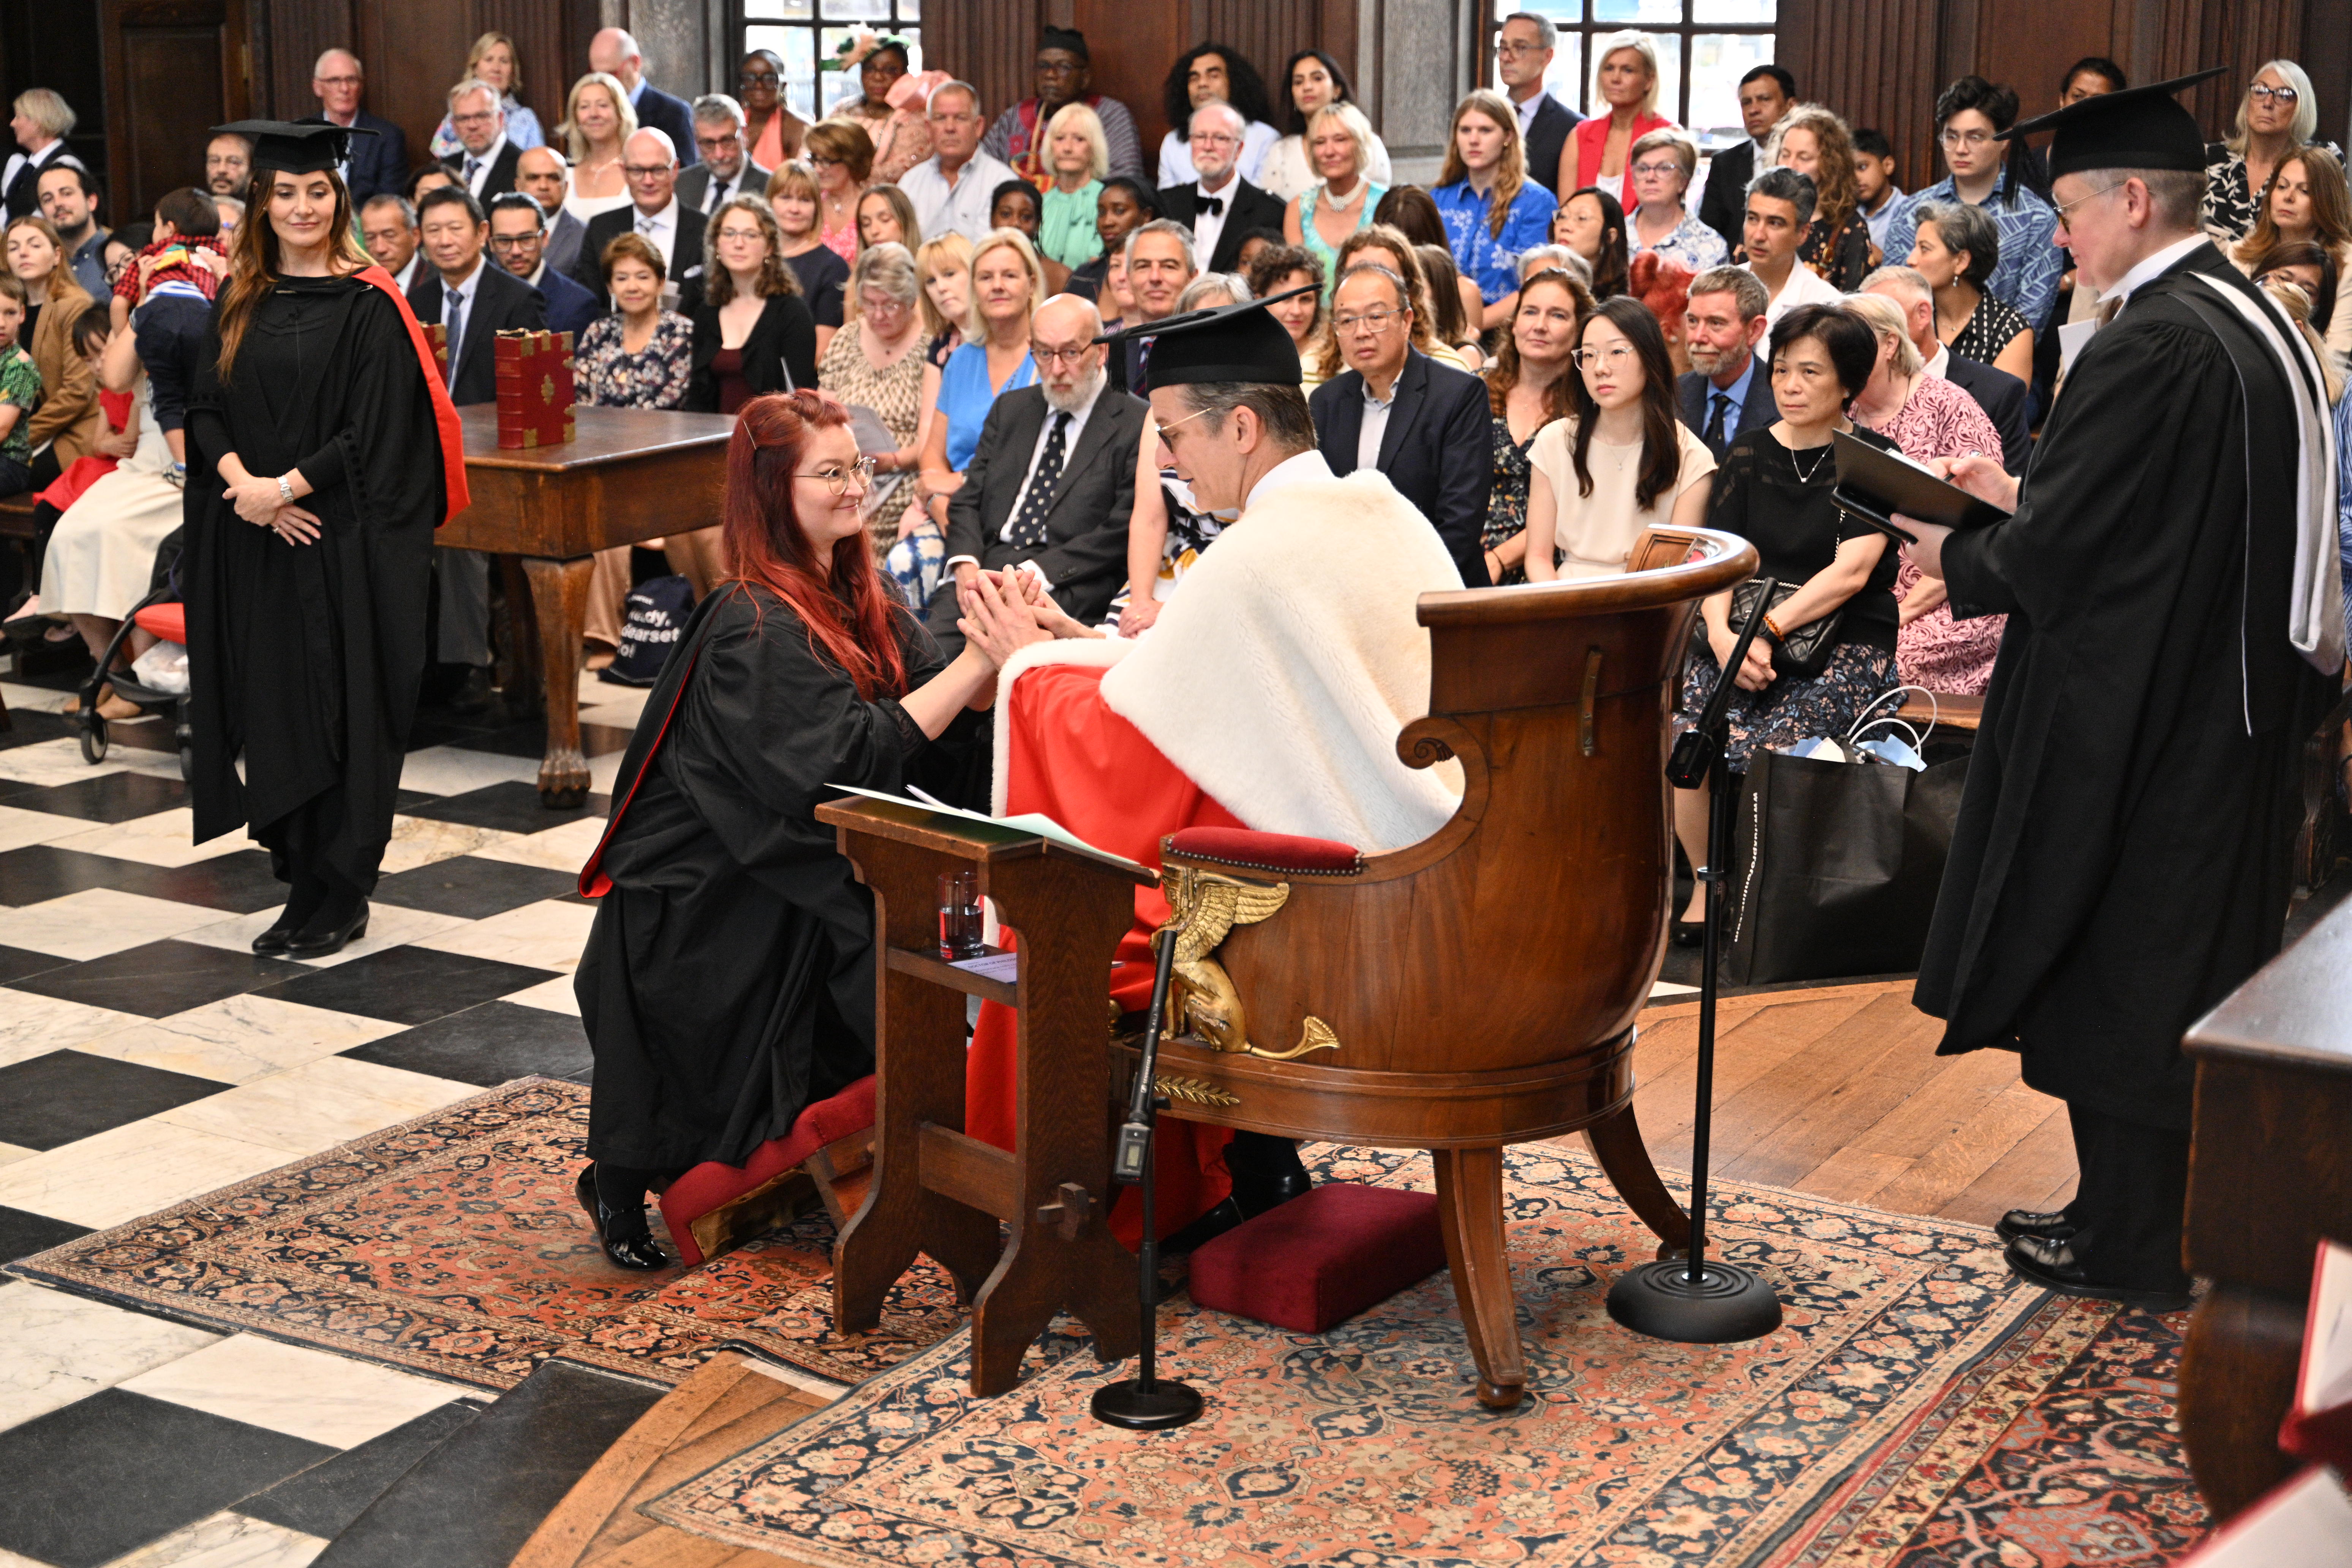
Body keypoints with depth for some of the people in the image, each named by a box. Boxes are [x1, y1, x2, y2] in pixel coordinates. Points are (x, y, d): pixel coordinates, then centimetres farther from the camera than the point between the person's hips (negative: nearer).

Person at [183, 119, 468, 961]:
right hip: (255, 543, 5)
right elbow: (205, 409, 7)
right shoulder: (239, 301, 10)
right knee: (272, 707, 7)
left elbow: (374, 433, -12)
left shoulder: (369, 305, -6)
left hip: (345, 541, -5)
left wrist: (286, 488, -16)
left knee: (341, 709, -1)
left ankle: (343, 896, 7)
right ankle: (303, 884, 17)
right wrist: (241, 481, -11)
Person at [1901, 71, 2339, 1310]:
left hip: (2137, 725, -9)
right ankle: (2166, 1211, 29)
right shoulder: (2251, 318, 8)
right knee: (2190, 966, 17)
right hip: (2233, 700, 9)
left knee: (2119, 976, 4)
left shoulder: (2150, 345, -22)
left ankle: (2128, 1244, 15)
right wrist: (2025, 497, 16)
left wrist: (1953, 560, 0)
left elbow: (2057, 555, -19)